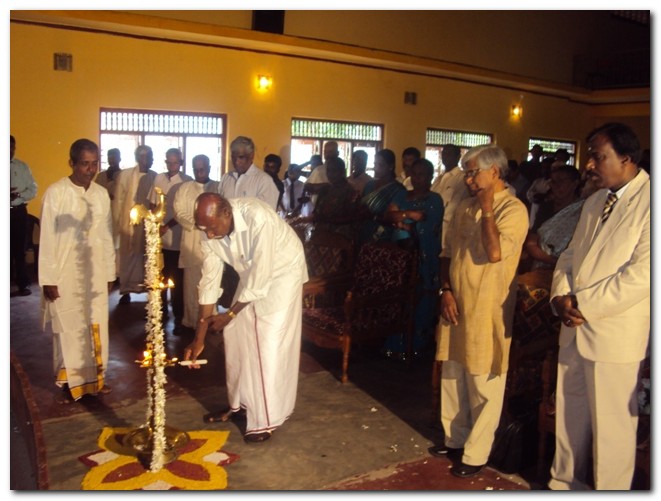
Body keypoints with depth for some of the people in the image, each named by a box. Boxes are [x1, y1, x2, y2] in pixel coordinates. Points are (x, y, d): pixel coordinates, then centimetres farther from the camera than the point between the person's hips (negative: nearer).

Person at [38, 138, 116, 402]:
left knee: (96, 328, 11)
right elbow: (47, 238, -9)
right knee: (68, 330, 6)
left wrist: (110, 272, 10)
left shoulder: (102, 194, 3)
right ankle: (69, 382, 21)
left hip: (95, 274, 4)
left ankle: (95, 376, 26)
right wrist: (48, 279, -9)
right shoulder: (55, 193, -10)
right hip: (66, 276, -4)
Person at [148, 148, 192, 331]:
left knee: (177, 279, 3)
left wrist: (168, 226, -14)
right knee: (160, 277, 12)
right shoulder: (159, 178, 6)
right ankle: (161, 311, 27)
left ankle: (178, 315, 14)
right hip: (158, 236, 4)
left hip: (177, 237, -4)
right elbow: (152, 204, 12)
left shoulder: (187, 181, -8)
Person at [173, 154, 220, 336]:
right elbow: (180, 212, 0)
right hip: (192, 243, 1)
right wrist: (197, 222, -14)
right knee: (192, 284, 3)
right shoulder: (184, 188, 10)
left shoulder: (219, 187, 8)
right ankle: (190, 321, 12)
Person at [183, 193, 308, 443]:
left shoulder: (258, 218, -38)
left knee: (270, 344, -9)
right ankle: (239, 403, 27)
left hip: (282, 272, -6)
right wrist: (199, 338, -6)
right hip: (252, 275, 6)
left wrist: (230, 314, -18)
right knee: (236, 335, 8)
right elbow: (209, 281, -9)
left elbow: (260, 277, -30)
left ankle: (266, 419, 5)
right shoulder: (210, 231, -17)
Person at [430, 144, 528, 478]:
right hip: (456, 306, 7)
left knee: (484, 386, 4)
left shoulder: (513, 209, -12)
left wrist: (487, 209, -20)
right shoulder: (465, 207, 10)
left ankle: (476, 454, 19)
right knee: (452, 378, 18)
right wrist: (446, 291, 1)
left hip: (487, 311, -7)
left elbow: (496, 253, -27)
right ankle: (455, 439, 35)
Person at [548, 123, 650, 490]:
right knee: (569, 413, 18)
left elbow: (642, 274, -20)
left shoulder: (648, 201, -13)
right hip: (575, 327, 8)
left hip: (615, 333, -7)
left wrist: (584, 305, -16)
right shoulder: (594, 202, 14)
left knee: (611, 424, 5)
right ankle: (565, 481, 35)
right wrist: (561, 296, -4)